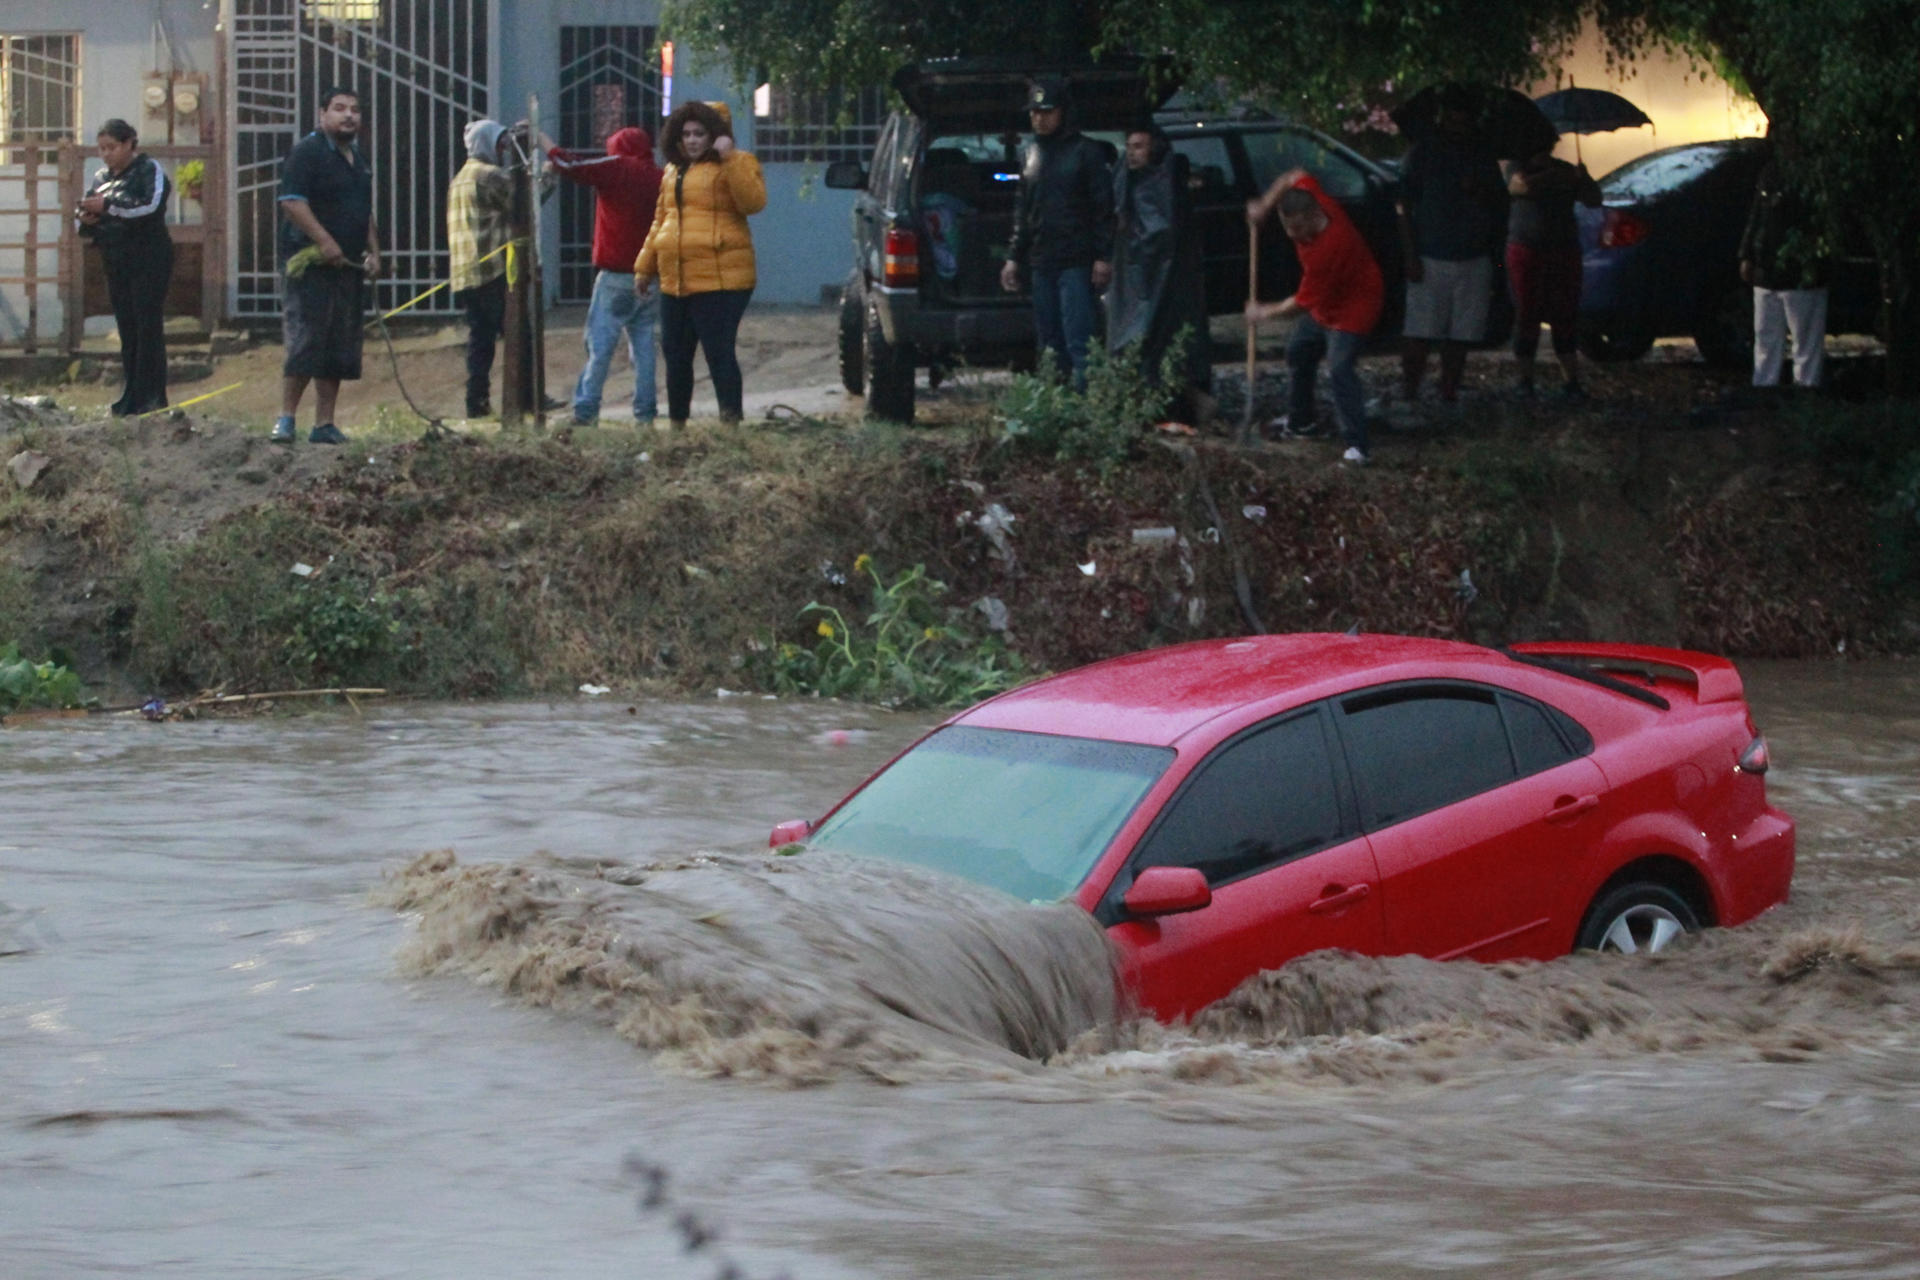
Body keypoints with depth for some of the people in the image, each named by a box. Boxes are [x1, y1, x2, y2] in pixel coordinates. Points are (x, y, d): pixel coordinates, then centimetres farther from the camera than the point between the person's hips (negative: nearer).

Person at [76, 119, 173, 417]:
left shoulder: (149, 170, -4)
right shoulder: (102, 178, 17)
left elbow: (151, 205, -20)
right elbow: (86, 214, 19)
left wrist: (107, 206, -20)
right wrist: (87, 217, -5)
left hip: (148, 258, -7)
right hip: (117, 263, 7)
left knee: (148, 325, -9)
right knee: (126, 328, 4)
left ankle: (152, 395, -11)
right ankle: (132, 395, 5)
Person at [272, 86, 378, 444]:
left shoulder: (359, 159, 20)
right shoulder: (307, 152, -7)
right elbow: (292, 201, -17)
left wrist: (373, 253, 16)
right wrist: (323, 241, -24)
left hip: (347, 266, 8)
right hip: (310, 263, -8)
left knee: (341, 348, 6)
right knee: (306, 340, -12)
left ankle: (324, 424, 10)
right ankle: (286, 419, -9)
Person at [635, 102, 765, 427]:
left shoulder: (735, 165, -1)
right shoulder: (674, 171, 20)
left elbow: (753, 201, -20)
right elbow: (660, 221, 26)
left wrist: (730, 158, -24)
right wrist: (644, 267, 24)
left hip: (720, 281, -7)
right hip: (675, 283, 7)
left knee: (719, 353, -11)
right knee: (675, 355, 12)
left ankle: (731, 421, -8)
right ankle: (676, 424, 23)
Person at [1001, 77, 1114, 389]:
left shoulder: (1085, 151, -4)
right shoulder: (1033, 153, 16)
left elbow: (1103, 208, -7)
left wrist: (1103, 257, -13)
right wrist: (1014, 258, 17)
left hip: (1075, 263, -7)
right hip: (1041, 263, 7)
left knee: (1078, 340, -12)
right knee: (1049, 343, 9)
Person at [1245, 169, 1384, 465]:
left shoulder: (1326, 251, -40)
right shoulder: (1310, 195, -21)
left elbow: (1303, 302, -26)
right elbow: (1296, 176, 5)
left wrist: (1265, 312, -10)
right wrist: (1265, 205, -6)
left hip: (1352, 307, -10)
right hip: (1325, 302, 10)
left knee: (1339, 368, -23)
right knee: (1298, 351, 21)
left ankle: (1357, 446, -25)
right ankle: (1300, 421, 40)